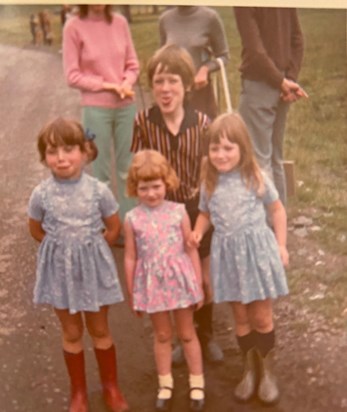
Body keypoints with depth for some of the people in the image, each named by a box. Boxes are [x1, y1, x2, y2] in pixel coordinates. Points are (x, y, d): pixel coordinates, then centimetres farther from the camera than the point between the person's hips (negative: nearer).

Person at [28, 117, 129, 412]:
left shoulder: (98, 190, -15)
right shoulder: (41, 194, -13)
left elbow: (114, 228, -2)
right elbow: (36, 230, 4)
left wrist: (90, 250, -2)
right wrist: (62, 249, 1)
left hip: (93, 268, -1)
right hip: (60, 270, 1)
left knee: (99, 330, 15)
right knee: (71, 333, 15)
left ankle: (111, 386, 35)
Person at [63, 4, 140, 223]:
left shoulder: (120, 22, 1)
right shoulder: (74, 26, -8)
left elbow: (133, 64, 7)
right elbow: (73, 76, -7)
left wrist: (127, 83, -13)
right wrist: (106, 85, -14)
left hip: (126, 105, 3)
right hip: (96, 108, -3)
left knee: (128, 168, 12)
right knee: (101, 170, 7)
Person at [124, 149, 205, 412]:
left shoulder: (179, 212, -10)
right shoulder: (133, 219, -8)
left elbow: (192, 250, -4)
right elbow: (130, 258, -1)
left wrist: (199, 284, -1)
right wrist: (132, 293, 4)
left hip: (179, 279, -1)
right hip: (152, 283, 1)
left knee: (187, 333, 14)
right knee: (162, 335, 17)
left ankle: (197, 383, 30)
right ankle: (165, 385, 33)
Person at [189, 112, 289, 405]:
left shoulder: (256, 178, -9)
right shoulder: (209, 183, -1)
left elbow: (277, 209, 2)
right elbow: (206, 214, 12)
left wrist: (281, 244, -1)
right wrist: (197, 233, -8)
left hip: (257, 250, -3)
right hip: (228, 254, 3)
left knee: (261, 317, 6)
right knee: (241, 318, 13)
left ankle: (267, 372, 27)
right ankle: (250, 370, 32)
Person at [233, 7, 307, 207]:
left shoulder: (243, 7, -16)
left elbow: (255, 50, -19)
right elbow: (297, 39, 6)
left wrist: (284, 82, -11)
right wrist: (290, 79, 0)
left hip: (258, 83, -7)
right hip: (279, 84, 7)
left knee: (259, 160, 0)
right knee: (276, 158, 16)